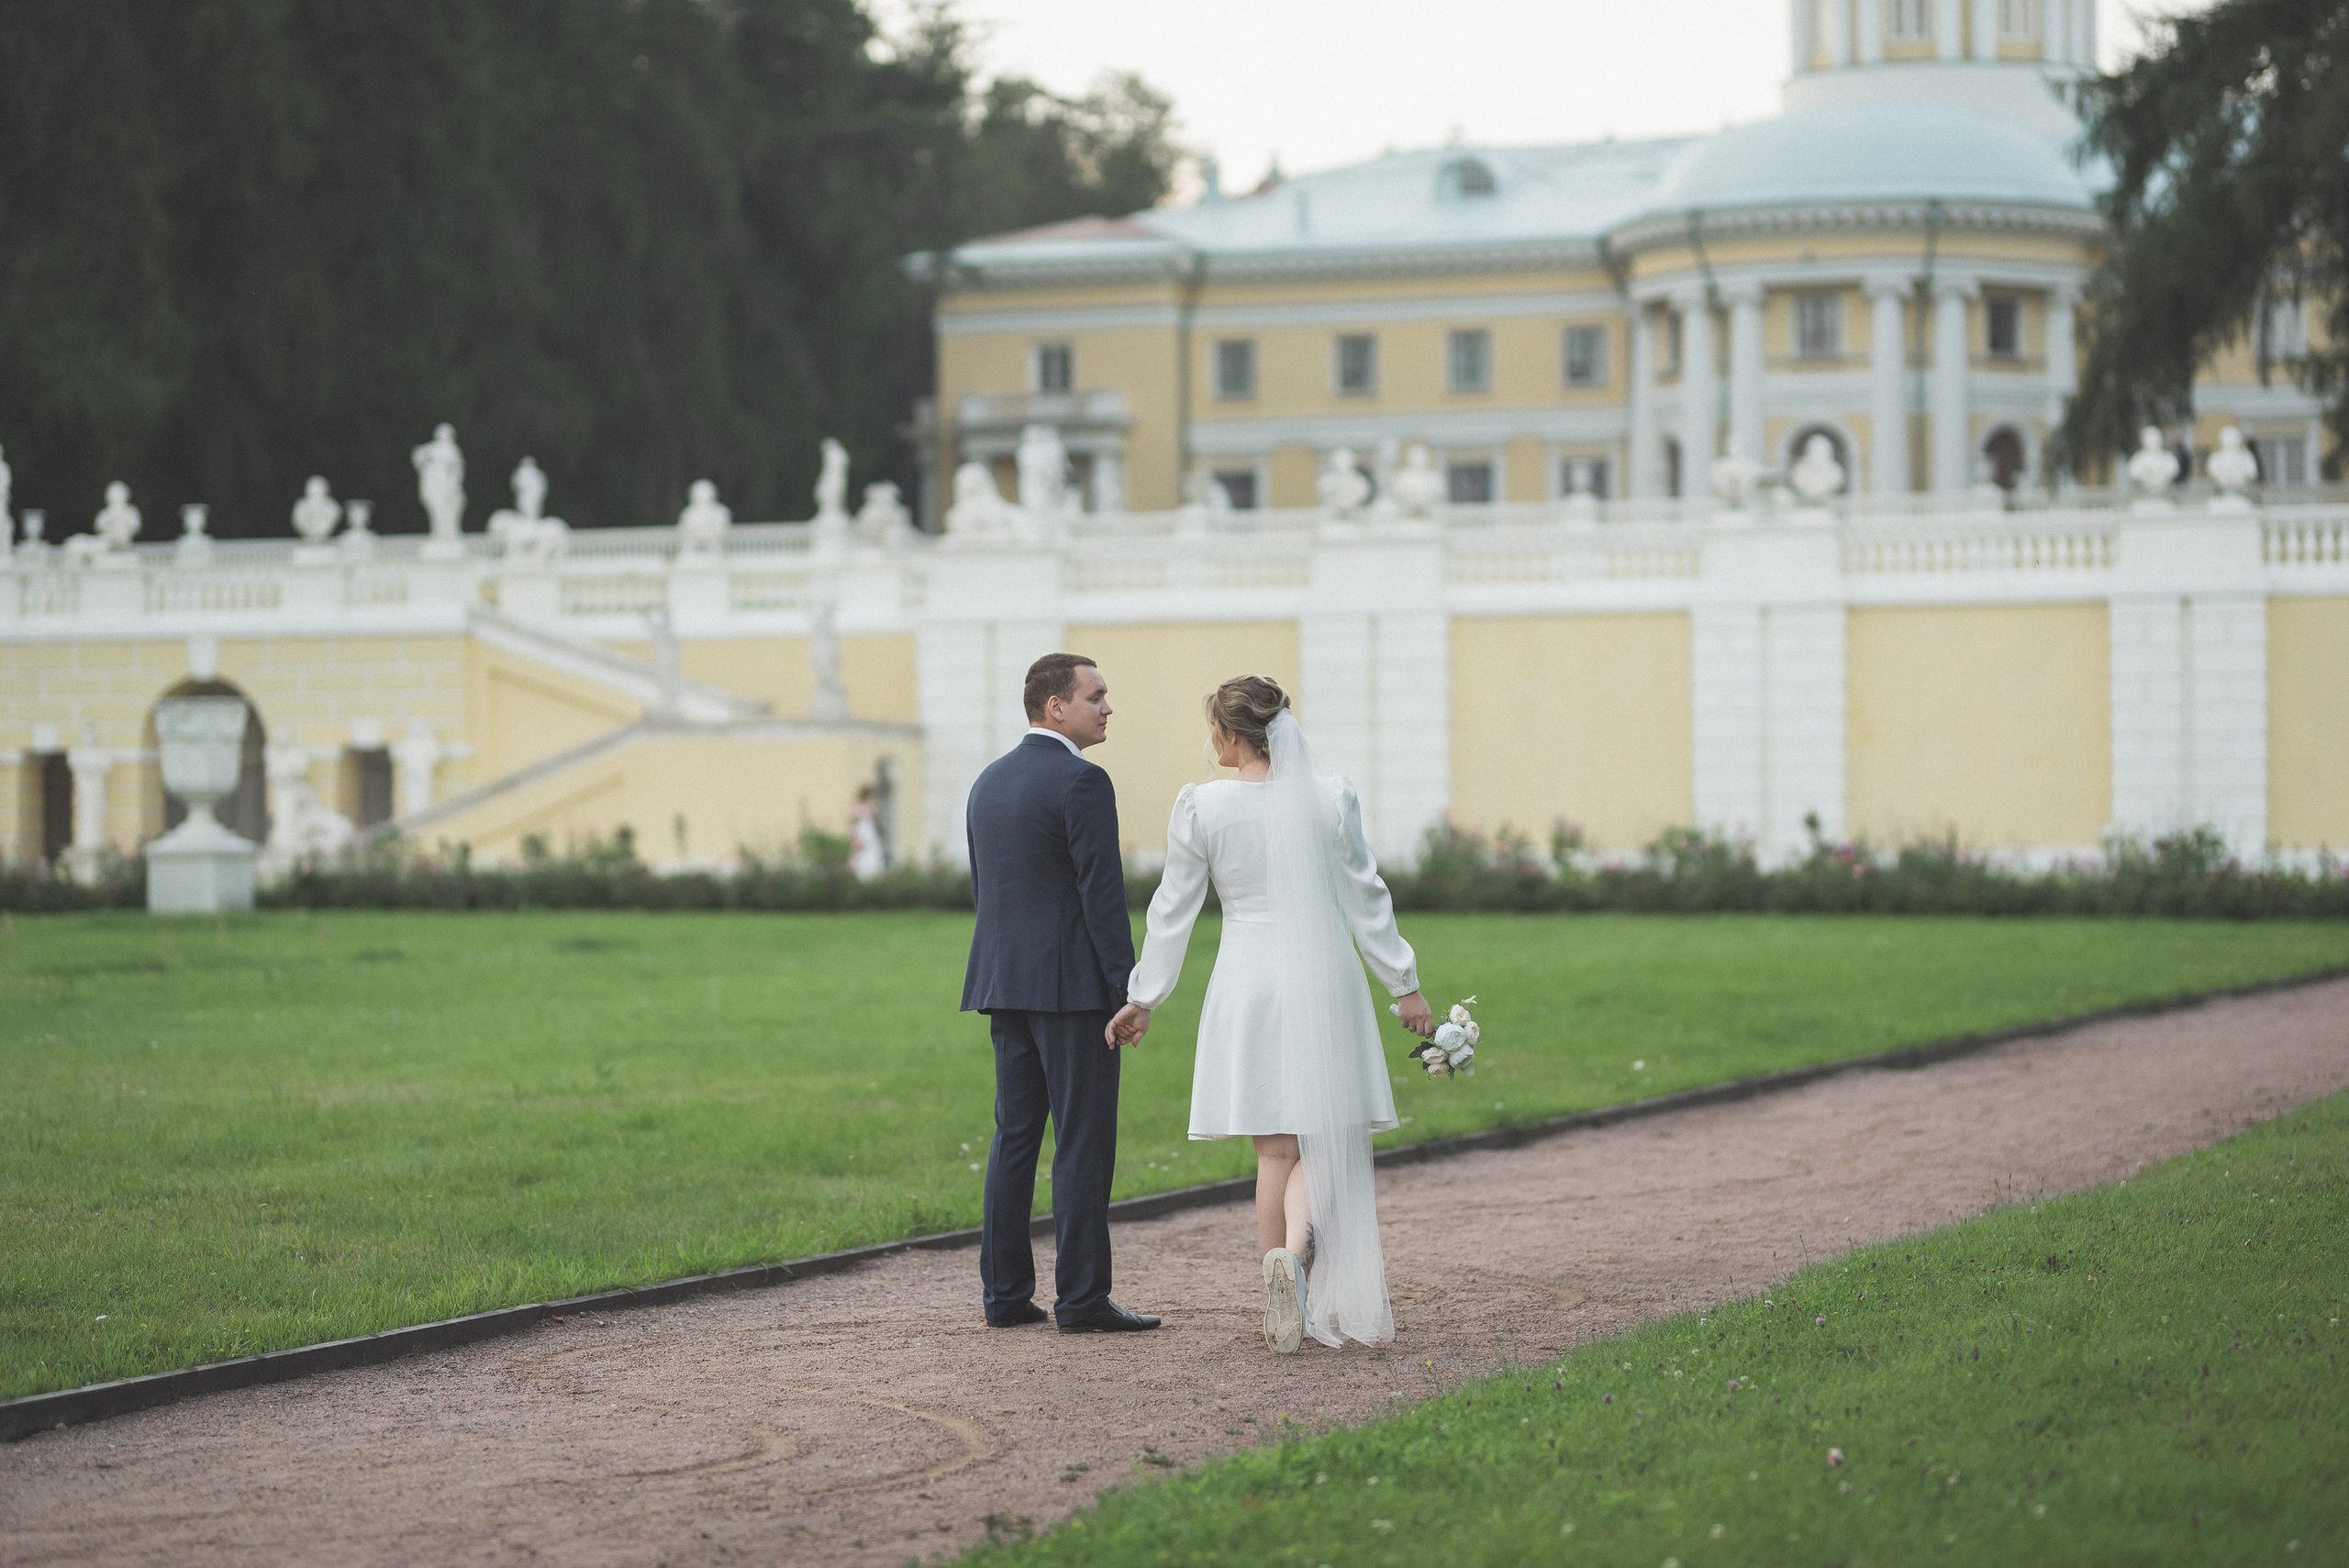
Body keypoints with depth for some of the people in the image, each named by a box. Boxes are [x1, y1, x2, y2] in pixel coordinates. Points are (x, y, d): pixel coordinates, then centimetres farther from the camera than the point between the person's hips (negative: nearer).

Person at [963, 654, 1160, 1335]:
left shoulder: (990, 782, 13)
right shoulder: (1082, 782, -13)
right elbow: (1102, 895, -17)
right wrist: (1127, 994, -14)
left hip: (1007, 983, 8)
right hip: (1074, 985, -8)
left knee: (1015, 1138, 10)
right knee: (1084, 1143, -4)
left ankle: (1006, 1293, 10)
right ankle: (1082, 1298, -5)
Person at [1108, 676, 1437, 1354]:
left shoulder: (1201, 807, -6)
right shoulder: (1332, 799, -3)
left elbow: (1174, 910, 0)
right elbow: (1366, 900, 2)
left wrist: (1143, 998, 10)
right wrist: (1404, 985, 11)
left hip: (1249, 987, 0)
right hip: (1326, 988, 0)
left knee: (1275, 1148, 9)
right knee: (1324, 1145, 6)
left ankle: (1284, 1302, 7)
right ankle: (1297, 1250, -24)